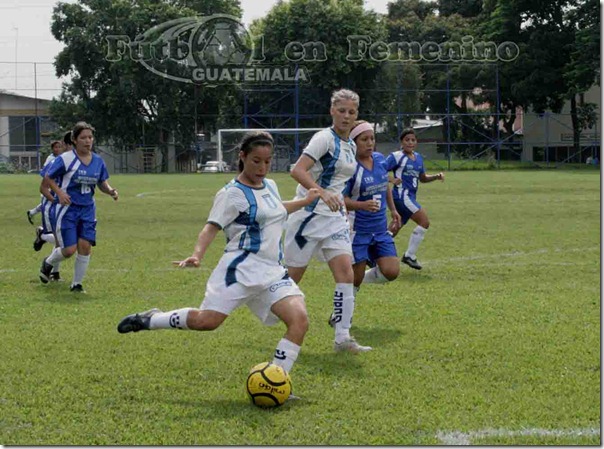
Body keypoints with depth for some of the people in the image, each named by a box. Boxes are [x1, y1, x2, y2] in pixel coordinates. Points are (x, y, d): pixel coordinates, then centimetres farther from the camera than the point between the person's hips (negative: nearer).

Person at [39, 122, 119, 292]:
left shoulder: (98, 161, 5)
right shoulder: (65, 159, -11)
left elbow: (102, 183, 15)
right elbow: (48, 178, -4)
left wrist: (111, 191, -7)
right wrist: (59, 192, -22)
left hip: (87, 209, 4)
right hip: (67, 208, -4)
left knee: (85, 246, -7)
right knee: (70, 249, -9)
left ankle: (77, 283, 9)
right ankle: (48, 263, 24)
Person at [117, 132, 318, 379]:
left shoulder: (270, 186, 18)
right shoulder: (233, 193, -6)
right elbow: (212, 227, -16)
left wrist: (305, 201, 42)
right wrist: (197, 254, -32)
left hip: (273, 272, 7)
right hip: (241, 268, -7)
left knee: (299, 320, -14)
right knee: (207, 321, -18)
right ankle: (149, 320, 7)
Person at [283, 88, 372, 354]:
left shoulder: (350, 146, 14)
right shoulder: (325, 138, -12)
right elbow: (297, 171, -24)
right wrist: (323, 193, -36)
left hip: (335, 217, 7)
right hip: (309, 214, -7)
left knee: (346, 274, -8)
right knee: (292, 276, 0)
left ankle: (343, 337, -8)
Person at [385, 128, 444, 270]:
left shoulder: (418, 158, 14)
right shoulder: (396, 157, -9)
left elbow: (422, 178, 24)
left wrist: (436, 176, 8)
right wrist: (392, 180, -23)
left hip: (410, 197, 8)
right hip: (402, 195, -8)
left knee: (394, 230, 11)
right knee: (425, 222, -14)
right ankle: (409, 255, -6)